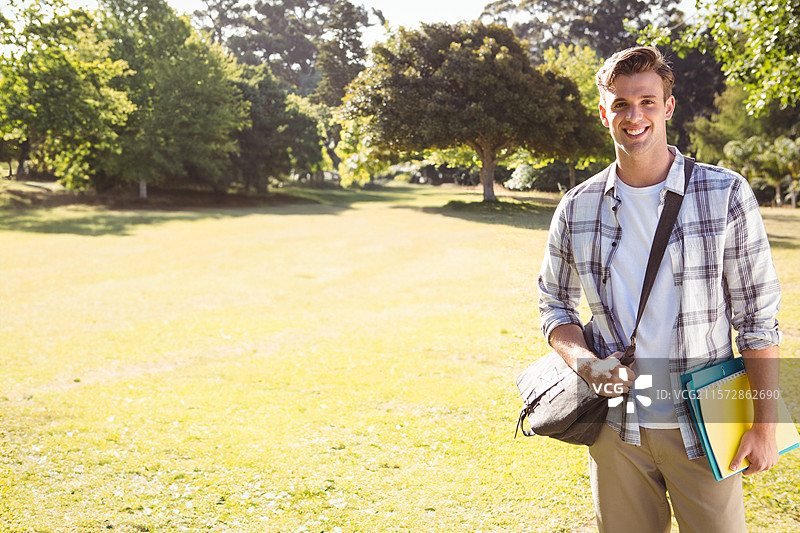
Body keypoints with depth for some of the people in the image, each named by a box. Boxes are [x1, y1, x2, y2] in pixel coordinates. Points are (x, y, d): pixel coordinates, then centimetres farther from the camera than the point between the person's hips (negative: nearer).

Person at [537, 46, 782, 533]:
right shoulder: (577, 208, 2)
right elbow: (556, 304, 12)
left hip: (703, 427, -2)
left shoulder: (726, 195, -6)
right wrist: (587, 364, -8)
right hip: (616, 428, 2)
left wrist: (766, 425, -7)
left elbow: (758, 318, -4)